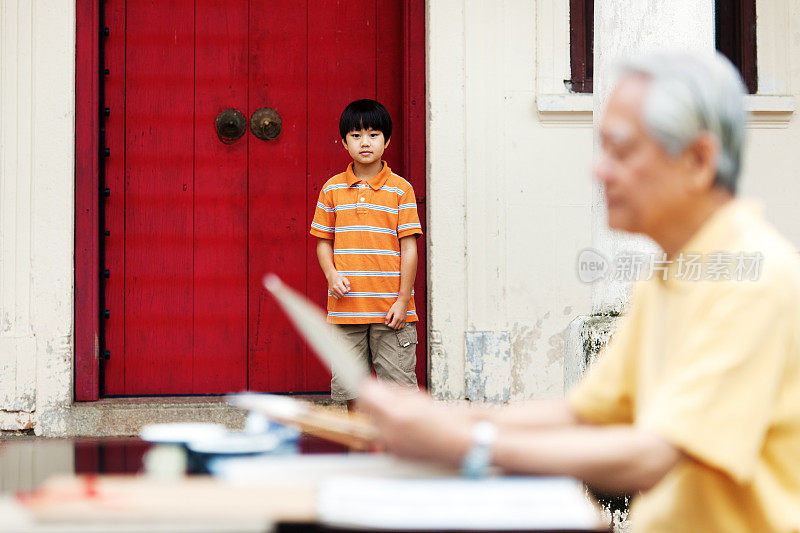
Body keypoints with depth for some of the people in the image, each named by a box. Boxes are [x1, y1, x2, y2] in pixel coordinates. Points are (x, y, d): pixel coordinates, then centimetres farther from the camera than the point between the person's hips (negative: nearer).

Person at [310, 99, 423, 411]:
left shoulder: (400, 189, 0)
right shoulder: (332, 190, 7)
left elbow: (409, 247, -1)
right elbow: (324, 242, 12)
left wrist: (403, 300, -7)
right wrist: (332, 275, -8)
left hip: (390, 307, -2)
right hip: (346, 306, 2)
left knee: (398, 383, -1)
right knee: (351, 385, 8)